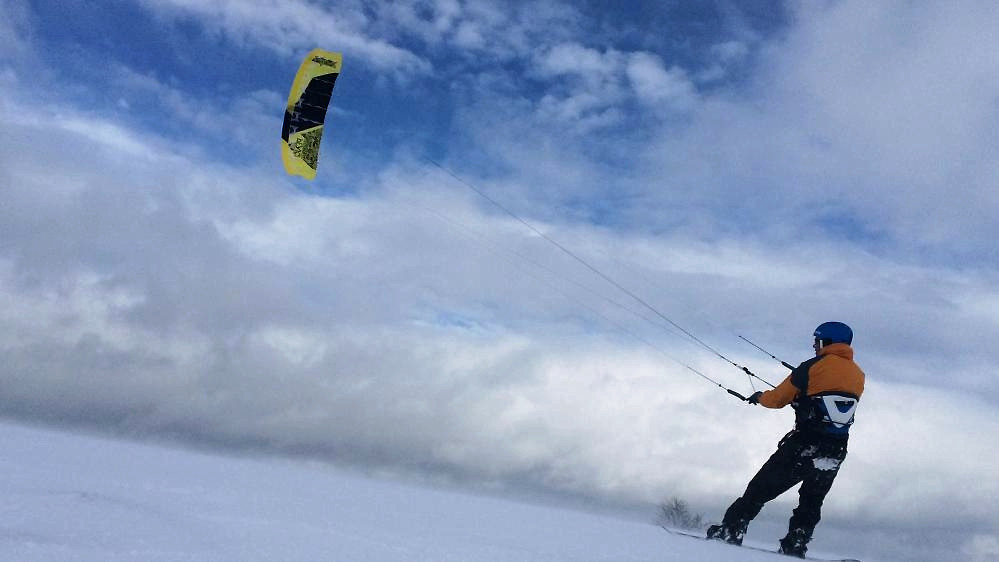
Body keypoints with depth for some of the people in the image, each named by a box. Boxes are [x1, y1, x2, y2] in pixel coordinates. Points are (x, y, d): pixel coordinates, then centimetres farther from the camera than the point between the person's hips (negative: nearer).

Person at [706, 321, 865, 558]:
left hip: (802, 446, -5)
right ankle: (795, 545, 16)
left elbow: (776, 399, -3)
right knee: (811, 503, 23)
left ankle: (731, 530, 1)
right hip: (836, 453, 5)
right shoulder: (858, 376, 7)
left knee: (760, 489, 4)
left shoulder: (813, 367, -9)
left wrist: (759, 397, 18)